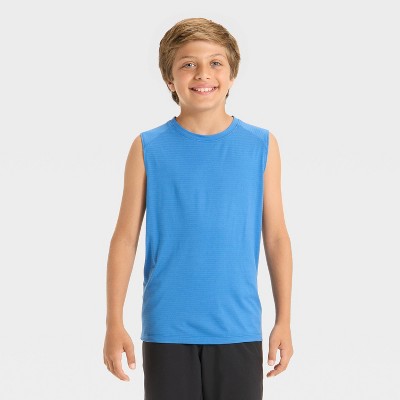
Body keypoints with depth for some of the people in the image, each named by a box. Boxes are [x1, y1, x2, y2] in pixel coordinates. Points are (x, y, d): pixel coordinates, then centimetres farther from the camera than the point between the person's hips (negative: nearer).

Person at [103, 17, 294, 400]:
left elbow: (276, 237, 5)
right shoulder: (148, 148, 0)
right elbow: (125, 237, 2)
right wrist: (114, 323, -1)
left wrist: (284, 320, 4)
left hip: (239, 329, 1)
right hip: (167, 330, -1)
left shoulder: (261, 145, 2)